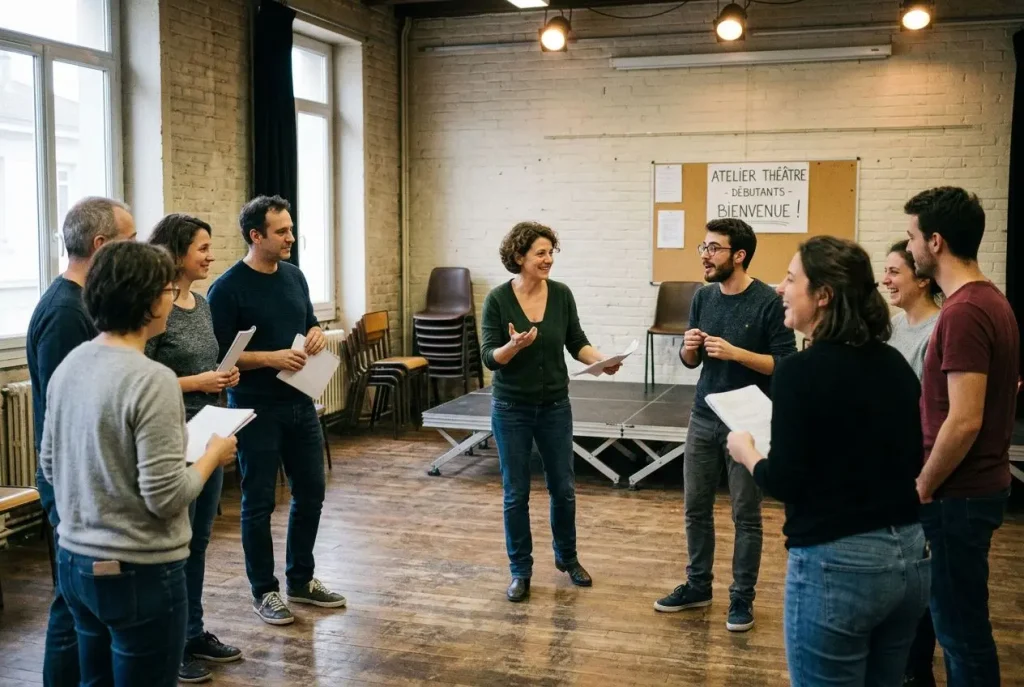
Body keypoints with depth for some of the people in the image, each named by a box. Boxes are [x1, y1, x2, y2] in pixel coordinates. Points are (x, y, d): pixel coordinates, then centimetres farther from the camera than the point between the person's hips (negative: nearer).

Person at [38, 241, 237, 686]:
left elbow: (50, 466, 13)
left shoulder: (69, 365, 3)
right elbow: (166, 497, -21)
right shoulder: (151, 379, -22)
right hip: (138, 571, -8)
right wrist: (213, 454, -6)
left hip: (74, 560, 8)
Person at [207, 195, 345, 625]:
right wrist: (271, 358, -23)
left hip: (301, 404, 7)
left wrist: (317, 335, -4)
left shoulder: (294, 276, 7)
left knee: (311, 492, 13)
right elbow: (217, 355, -14)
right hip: (256, 410, -7)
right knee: (259, 502, 4)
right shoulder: (228, 288, -13)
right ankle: (264, 591, 19)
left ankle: (301, 580, 29)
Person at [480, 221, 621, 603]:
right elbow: (489, 356, -12)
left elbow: (577, 343, 3)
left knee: (563, 487, 11)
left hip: (555, 406, 3)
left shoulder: (561, 294, -3)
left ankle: (567, 558, 34)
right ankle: (520, 571, 20)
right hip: (512, 409, -3)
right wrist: (513, 345, -32)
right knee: (516, 493, 5)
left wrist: (602, 360, -16)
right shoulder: (498, 299, -12)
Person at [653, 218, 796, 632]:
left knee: (745, 515, 6)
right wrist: (689, 348, -11)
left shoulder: (768, 302, -12)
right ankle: (697, 586, 28)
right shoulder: (703, 297, 5)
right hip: (703, 419, 6)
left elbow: (786, 364, -14)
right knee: (695, 507, 13)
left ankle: (742, 597, 19)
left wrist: (735, 352, -23)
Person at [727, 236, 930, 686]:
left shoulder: (801, 371, -16)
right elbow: (901, 460, 14)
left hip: (837, 563, -7)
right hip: (911, 554, 7)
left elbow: (784, 484, -14)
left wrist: (746, 451, 4)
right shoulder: (895, 364, 5)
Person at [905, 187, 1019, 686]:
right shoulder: (990, 300, 9)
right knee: (960, 619, 20)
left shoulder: (963, 312, -22)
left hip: (957, 495, -10)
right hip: (977, 485, 10)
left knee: (960, 625, 3)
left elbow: (964, 421, -26)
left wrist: (923, 488, -13)